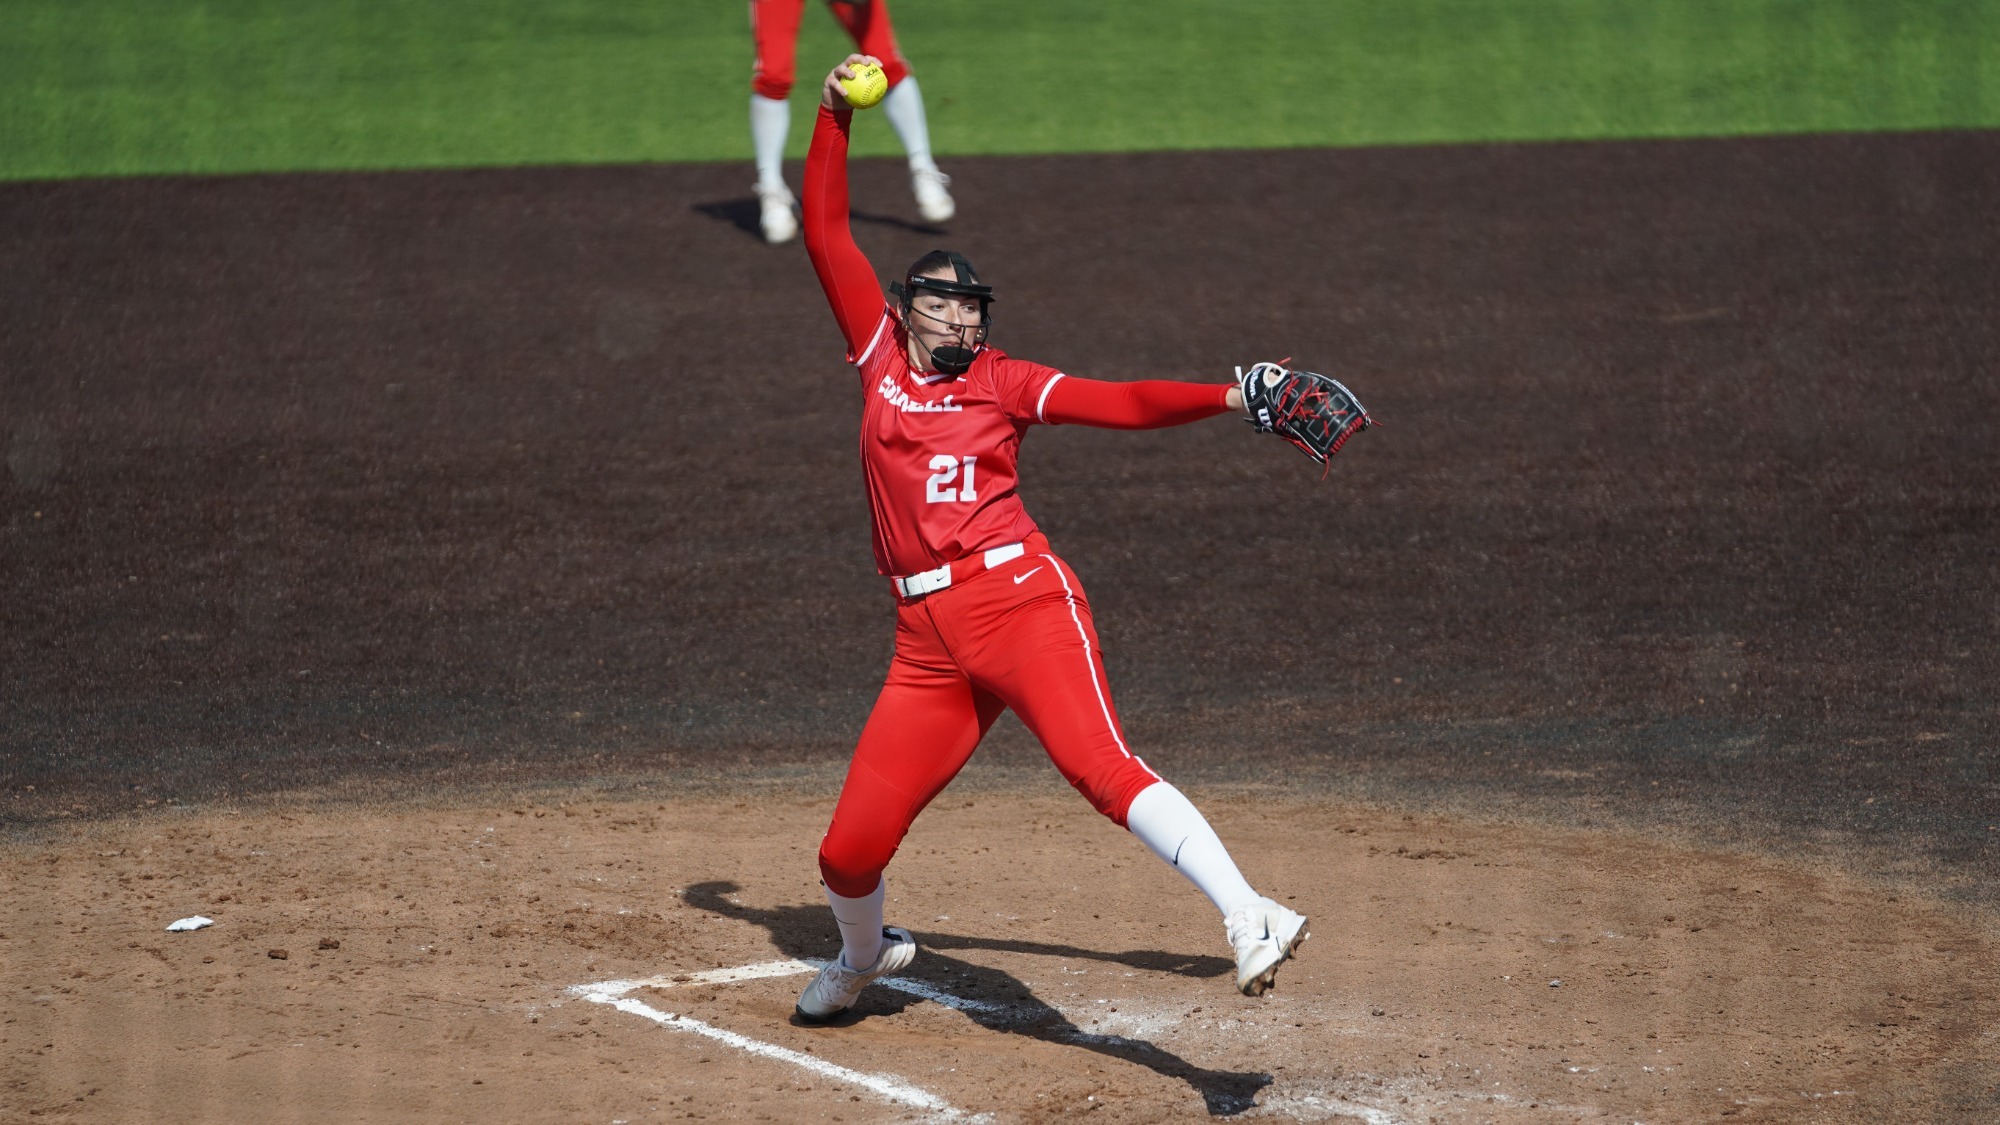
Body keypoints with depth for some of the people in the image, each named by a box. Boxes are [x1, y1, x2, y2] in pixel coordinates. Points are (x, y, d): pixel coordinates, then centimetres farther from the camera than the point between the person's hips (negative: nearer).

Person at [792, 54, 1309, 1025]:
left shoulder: (1003, 383, 12)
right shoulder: (881, 359, 16)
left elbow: (1127, 404, 5)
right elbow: (826, 233, 17)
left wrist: (1230, 398, -7)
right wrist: (834, 119, 12)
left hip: (1021, 598, -3)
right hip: (929, 640, 3)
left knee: (1100, 765, -26)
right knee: (849, 850, 2)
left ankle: (1249, 918, -37)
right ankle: (864, 952, 37)